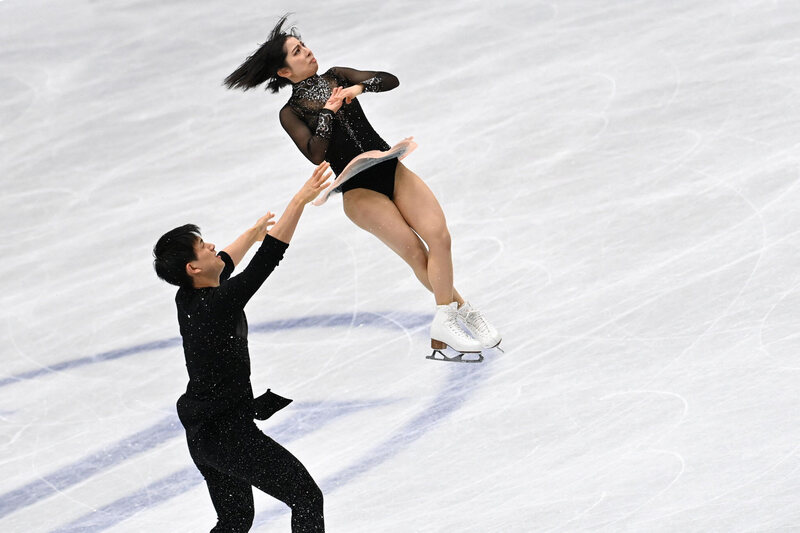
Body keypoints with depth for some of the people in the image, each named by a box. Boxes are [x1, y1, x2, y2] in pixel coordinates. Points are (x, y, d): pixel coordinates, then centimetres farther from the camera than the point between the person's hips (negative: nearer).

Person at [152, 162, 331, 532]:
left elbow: (224, 264, 25)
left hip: (202, 432, 10)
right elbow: (270, 257, -24)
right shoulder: (218, 305, -21)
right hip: (230, 432, -10)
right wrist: (300, 201, -22)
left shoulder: (187, 300, 4)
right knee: (307, 497, -5)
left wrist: (254, 232, 41)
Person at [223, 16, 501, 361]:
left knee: (439, 235, -17)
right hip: (358, 190, -4)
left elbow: (391, 81, 4)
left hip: (391, 170, 4)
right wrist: (328, 110, -12)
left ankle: (445, 323, -14)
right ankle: (461, 309, -4)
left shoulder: (336, 77, 12)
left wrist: (359, 87, -12)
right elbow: (316, 154, -13)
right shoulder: (291, 113, 1)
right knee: (415, 251, -18)